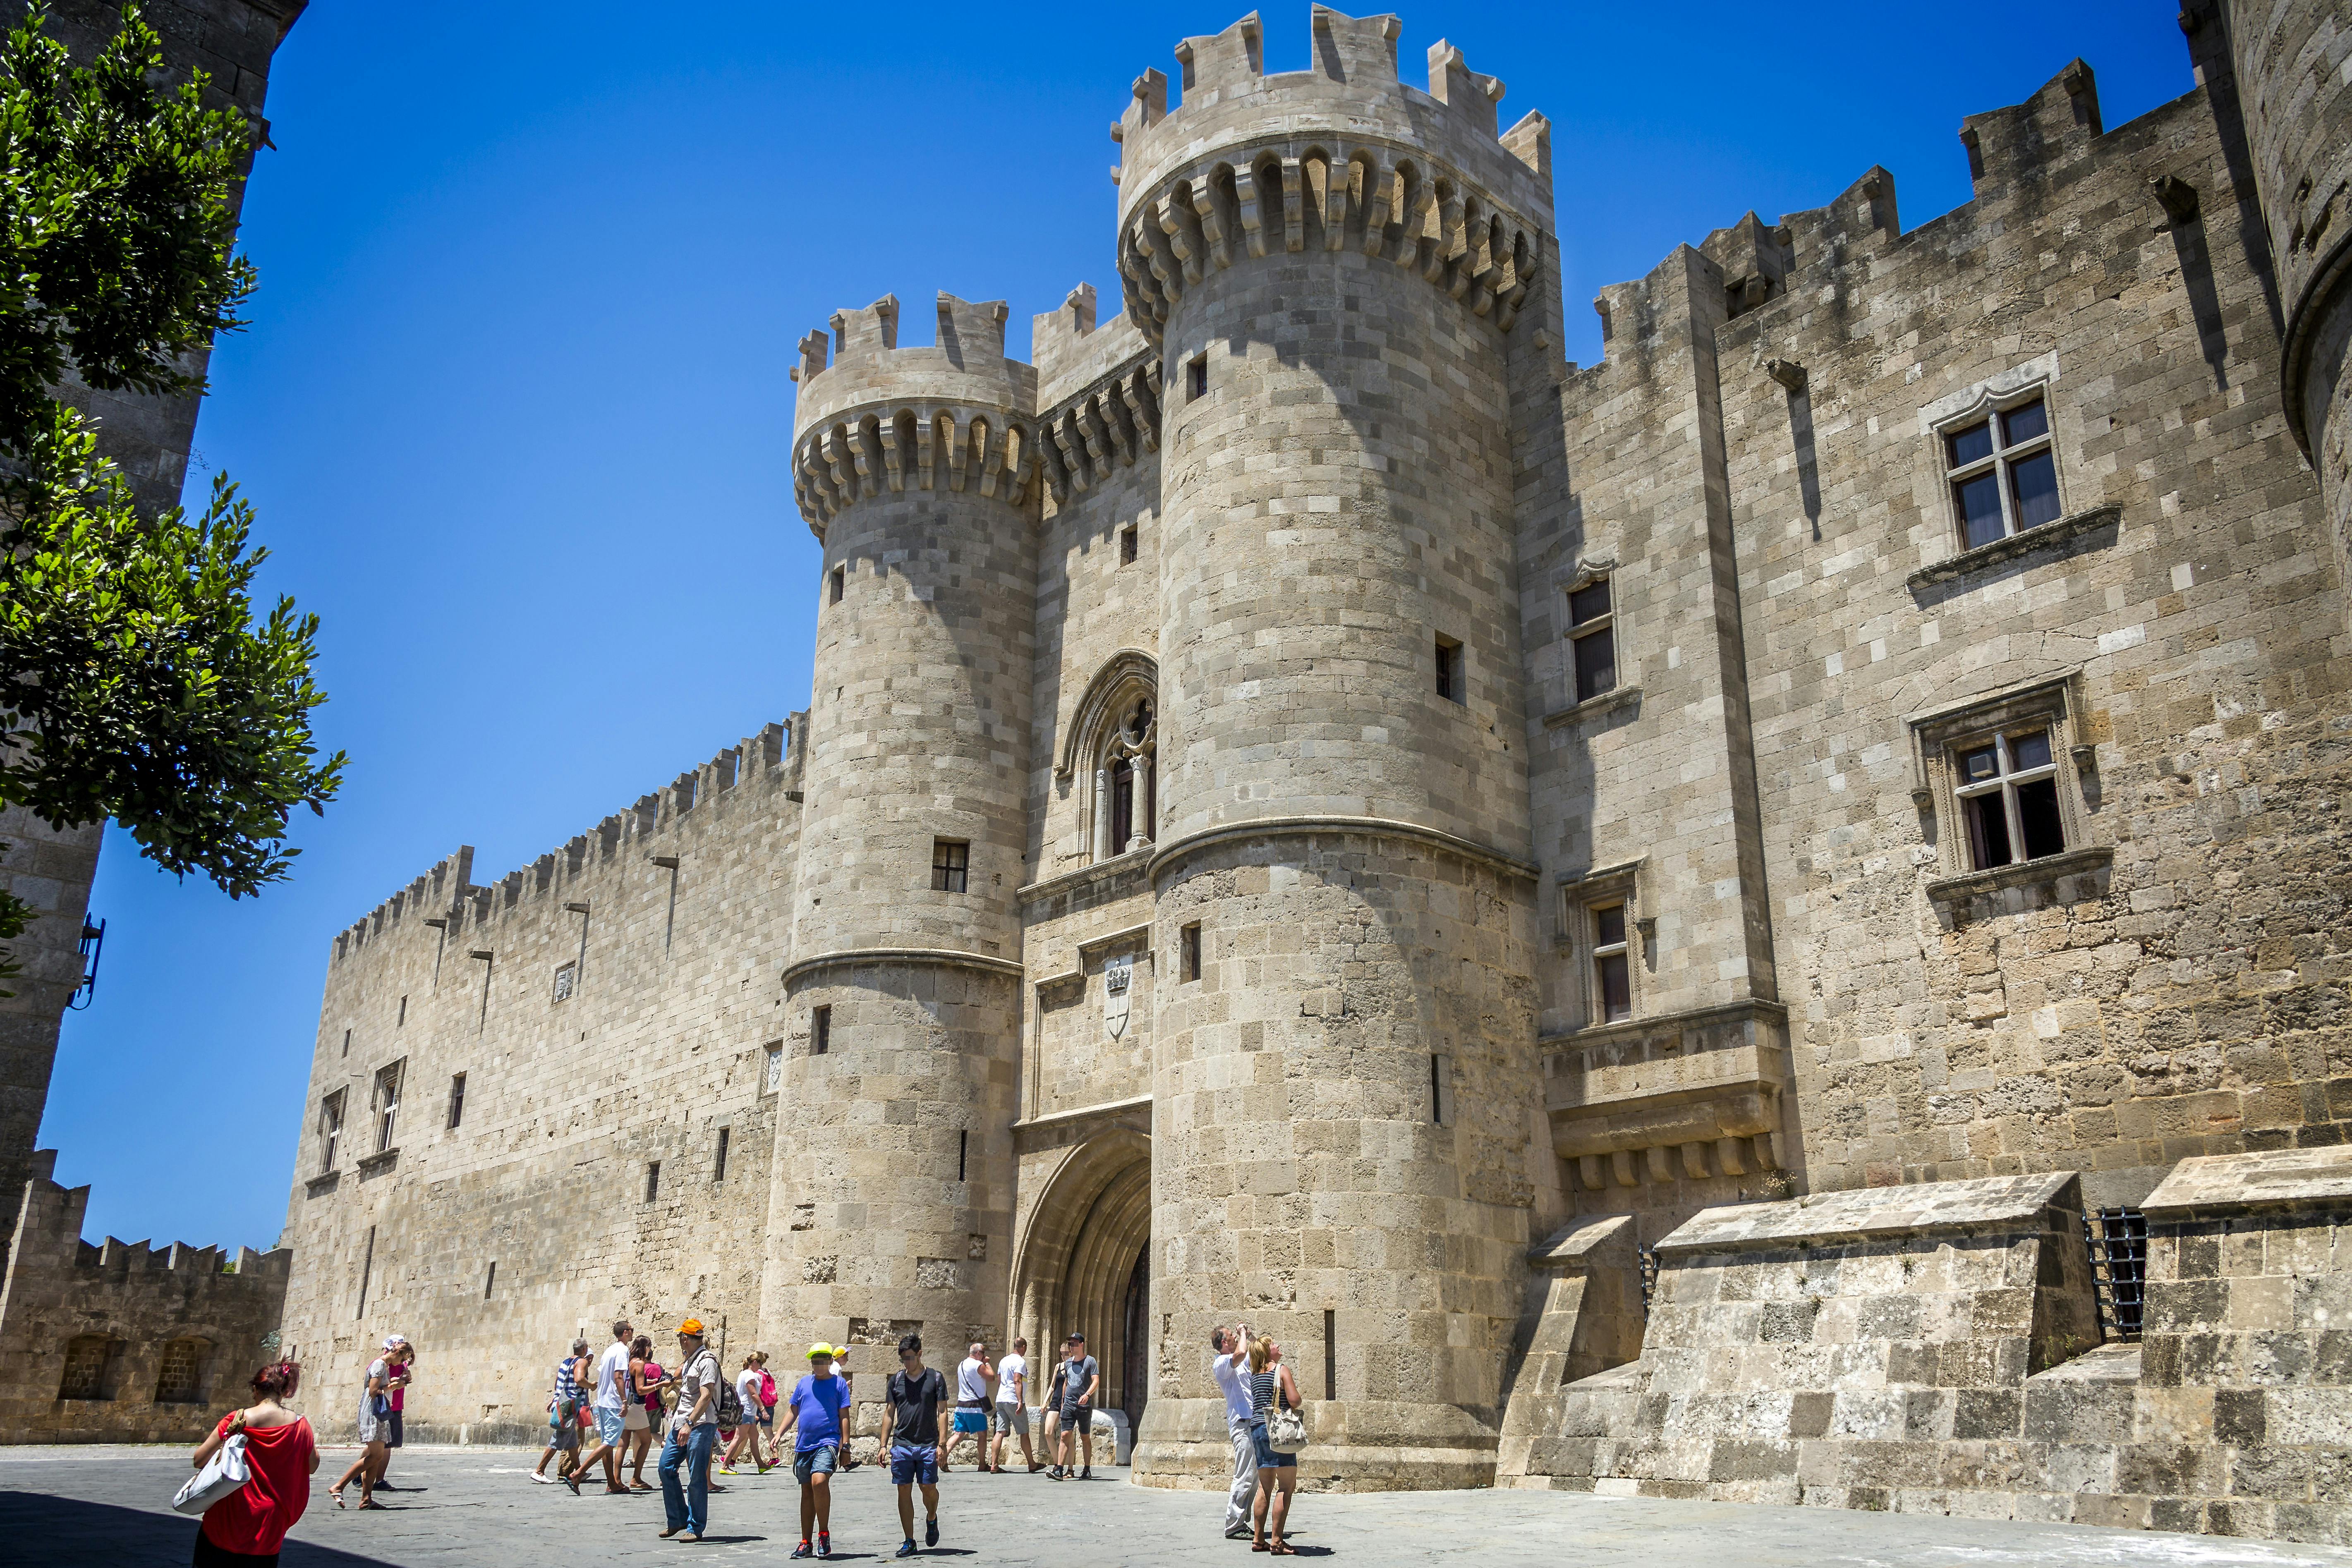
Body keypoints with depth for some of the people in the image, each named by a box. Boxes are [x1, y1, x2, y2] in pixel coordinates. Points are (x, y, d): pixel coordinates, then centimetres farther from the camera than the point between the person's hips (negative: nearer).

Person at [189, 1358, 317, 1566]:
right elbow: (312, 1467, 6)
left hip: (230, 1520, -2)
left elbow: (200, 1460, -10)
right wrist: (313, 1442, 22)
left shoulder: (238, 1420, -11)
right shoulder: (300, 1426, -6)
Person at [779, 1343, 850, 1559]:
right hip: (803, 1444, 5)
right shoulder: (804, 1383, 14)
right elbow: (793, 1413, 17)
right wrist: (779, 1434, 4)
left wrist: (845, 1447, -4)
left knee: (819, 1482, -25)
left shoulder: (839, 1383, 3)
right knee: (807, 1491, 9)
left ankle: (824, 1535, -11)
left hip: (827, 1443, -5)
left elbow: (844, 1417, 2)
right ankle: (805, 1543, 18)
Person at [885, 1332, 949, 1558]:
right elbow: (890, 1414, 13)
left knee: (928, 1488, -6)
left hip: (928, 1444, -2)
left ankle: (931, 1519, 26)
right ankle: (909, 1542, 10)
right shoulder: (896, 1380, 9)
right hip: (901, 1444, 2)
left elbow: (942, 1412, 0)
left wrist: (942, 1444, -8)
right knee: (904, 1491, 1)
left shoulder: (935, 1378, 1)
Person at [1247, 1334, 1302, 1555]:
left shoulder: (1254, 1375, 14)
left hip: (1257, 1428, 8)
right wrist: (1293, 1407, 8)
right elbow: (1295, 1400, -12)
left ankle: (1259, 1540, 14)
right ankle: (1277, 1542, -11)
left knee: (1265, 1487, 14)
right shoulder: (1282, 1370, -5)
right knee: (1287, 1487, -6)